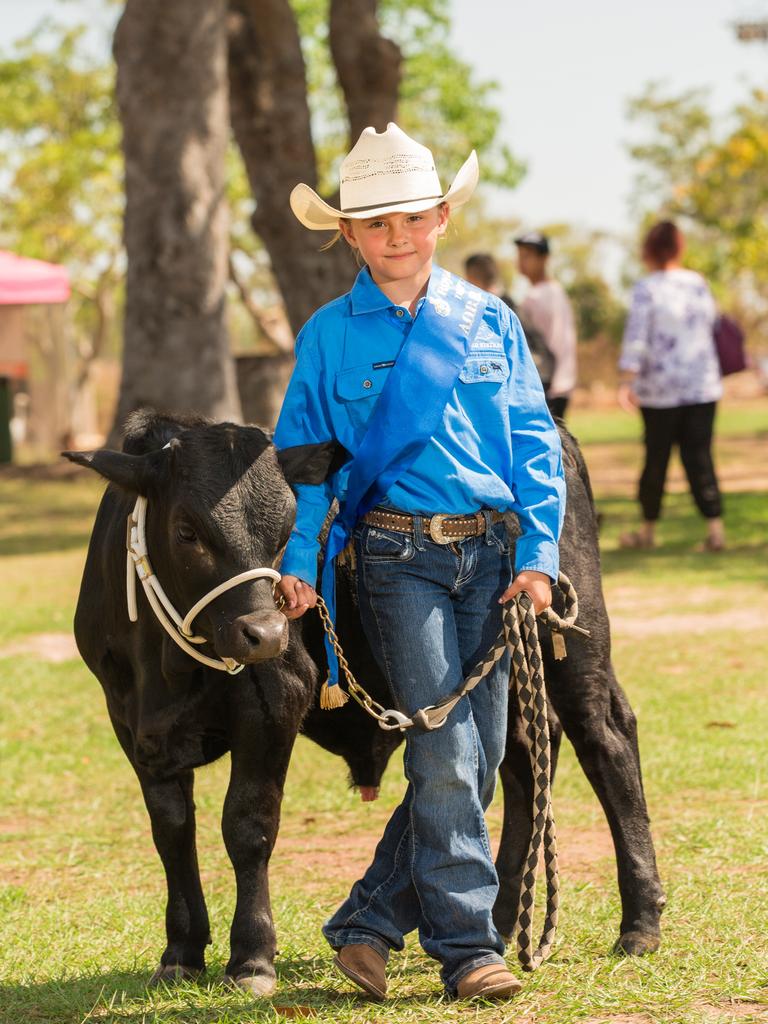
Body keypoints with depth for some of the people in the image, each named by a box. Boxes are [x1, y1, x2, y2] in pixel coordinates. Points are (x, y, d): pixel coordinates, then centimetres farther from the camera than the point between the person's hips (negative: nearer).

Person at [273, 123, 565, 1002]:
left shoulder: (489, 321, 7)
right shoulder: (328, 335, 3)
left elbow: (534, 443, 7)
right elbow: (305, 461, 7)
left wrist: (539, 554, -2)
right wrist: (299, 563, -4)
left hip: (488, 550, 3)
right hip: (396, 552, -3)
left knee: (480, 755, 2)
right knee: (445, 751, -10)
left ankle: (366, 926, 13)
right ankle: (466, 946, -3)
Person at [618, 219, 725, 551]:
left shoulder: (647, 289, -9)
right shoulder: (698, 284, 5)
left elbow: (636, 337, -16)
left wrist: (626, 383, -20)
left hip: (660, 389, -3)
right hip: (703, 386, 3)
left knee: (656, 456, 8)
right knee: (700, 455, 2)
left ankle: (648, 529, 19)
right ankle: (715, 527, -9)